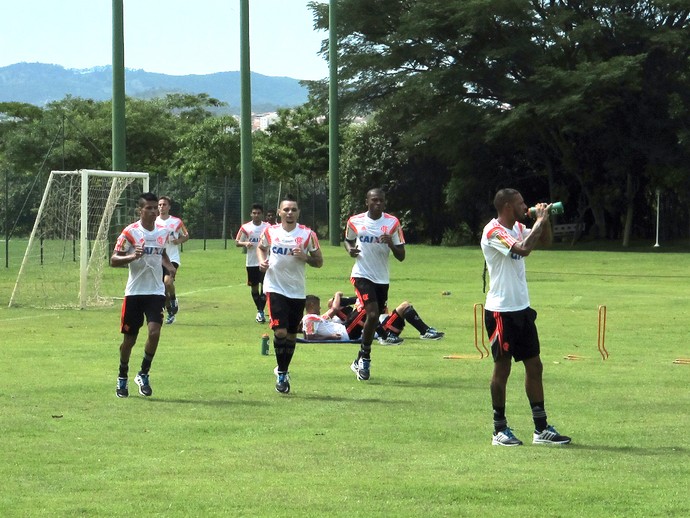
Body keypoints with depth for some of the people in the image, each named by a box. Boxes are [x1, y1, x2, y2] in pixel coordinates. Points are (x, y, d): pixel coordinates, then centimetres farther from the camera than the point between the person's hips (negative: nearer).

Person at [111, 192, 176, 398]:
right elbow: (113, 260, -9)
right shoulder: (130, 232, -8)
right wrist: (132, 256, -27)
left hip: (156, 292, 2)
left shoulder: (163, 231, 6)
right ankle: (122, 378, 26)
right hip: (134, 291, -2)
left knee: (154, 331, -17)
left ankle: (143, 375, 1)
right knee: (129, 338, 5)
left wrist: (169, 266, 5)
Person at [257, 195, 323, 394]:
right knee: (280, 331, -14)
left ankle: (283, 371, 29)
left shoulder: (307, 234, -2)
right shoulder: (270, 232, 1)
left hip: (297, 291, 1)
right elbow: (261, 248, 21)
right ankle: (281, 373, 3)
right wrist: (262, 261, 0)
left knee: (291, 335, 10)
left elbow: (319, 261, 2)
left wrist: (305, 257, -18)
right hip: (275, 288, -1)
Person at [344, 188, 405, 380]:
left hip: (382, 278, 3)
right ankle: (365, 359, -6)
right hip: (362, 275, -3)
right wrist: (350, 250, -4)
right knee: (372, 314, -20)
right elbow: (348, 240, 19)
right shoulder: (355, 221, -2)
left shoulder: (392, 223, -2)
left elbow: (401, 256, -1)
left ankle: (361, 360, 27)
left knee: (374, 319, 10)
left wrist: (390, 243, -21)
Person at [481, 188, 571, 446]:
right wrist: (539, 221, -19)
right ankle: (500, 430, 8)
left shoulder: (518, 228, 10)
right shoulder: (494, 231, -16)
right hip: (501, 310, -9)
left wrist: (544, 219, 4)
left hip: (522, 308, 9)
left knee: (534, 366, 8)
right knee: (502, 367, -1)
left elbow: (545, 240, 22)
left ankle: (541, 429, 12)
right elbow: (523, 249, -30)